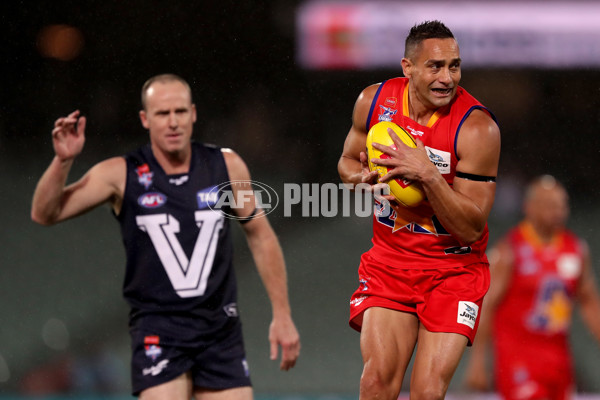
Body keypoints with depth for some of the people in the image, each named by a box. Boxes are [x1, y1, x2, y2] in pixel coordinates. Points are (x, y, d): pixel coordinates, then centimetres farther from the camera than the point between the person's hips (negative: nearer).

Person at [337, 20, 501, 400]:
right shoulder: (374, 101, -4)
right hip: (390, 260, 3)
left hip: (455, 270, -3)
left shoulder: (477, 128, -17)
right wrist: (367, 177, -8)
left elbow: (471, 226, -18)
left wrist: (427, 174, -30)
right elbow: (348, 162, 16)